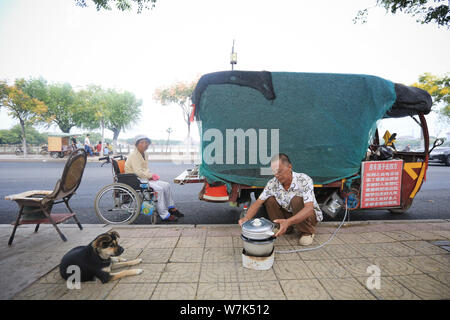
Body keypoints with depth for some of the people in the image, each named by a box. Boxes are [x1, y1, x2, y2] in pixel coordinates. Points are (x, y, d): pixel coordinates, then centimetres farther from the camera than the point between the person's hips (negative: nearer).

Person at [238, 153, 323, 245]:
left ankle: (308, 232, -8)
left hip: (309, 215, -4)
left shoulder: (304, 180, -29)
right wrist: (246, 218, -36)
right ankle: (287, 229, 1)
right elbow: (258, 203, -16)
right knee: (270, 200, -16)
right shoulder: (273, 183, -16)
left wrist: (288, 222, -55)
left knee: (297, 200, -33)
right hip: (289, 214, 4)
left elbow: (309, 208, -40)